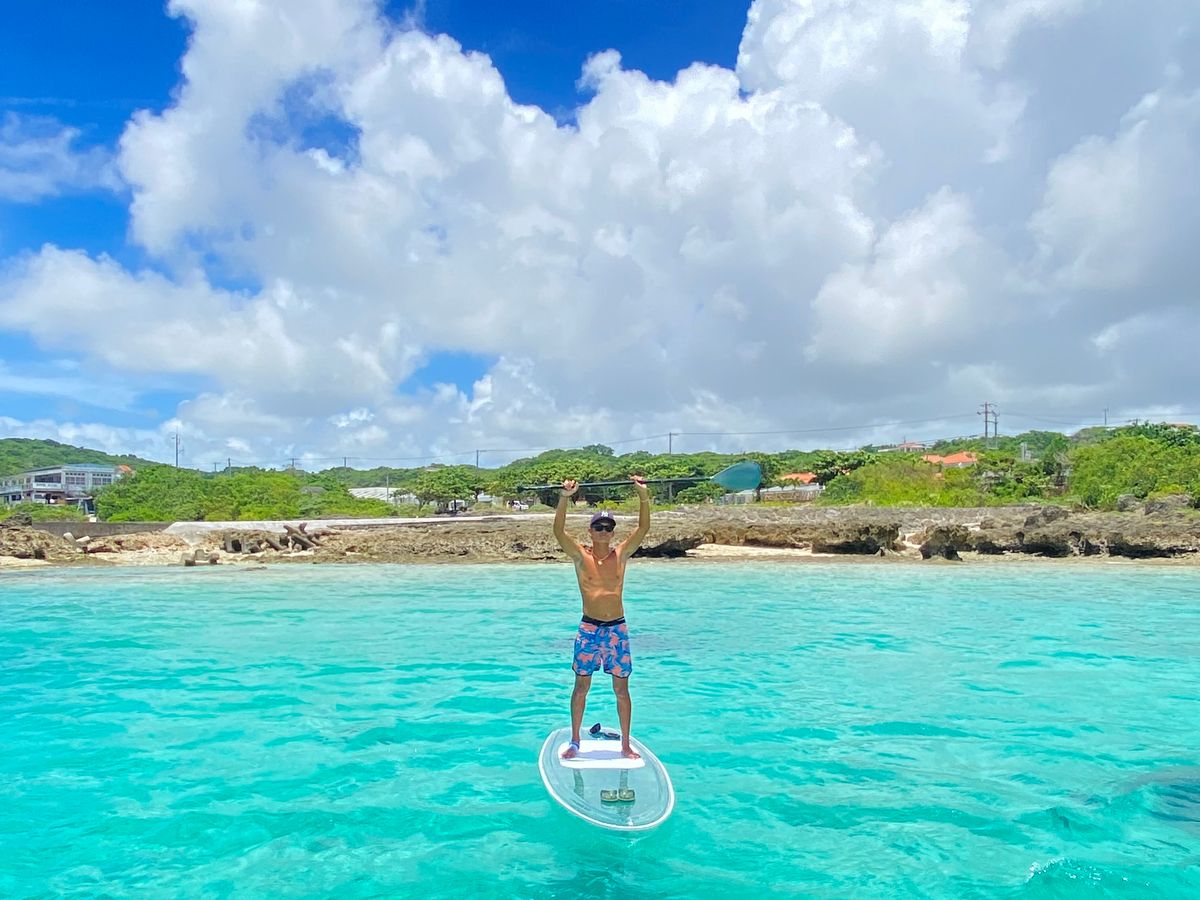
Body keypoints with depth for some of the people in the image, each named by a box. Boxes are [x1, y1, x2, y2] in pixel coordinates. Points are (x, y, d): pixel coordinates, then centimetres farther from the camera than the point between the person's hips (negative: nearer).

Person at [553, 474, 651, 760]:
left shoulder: (621, 554, 0)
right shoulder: (581, 556, -4)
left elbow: (644, 528, -11)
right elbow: (559, 531, -19)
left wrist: (643, 495, -25)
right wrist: (565, 498, -32)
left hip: (617, 629, 1)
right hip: (589, 629, -1)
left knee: (621, 688, 8)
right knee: (581, 685, 8)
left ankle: (625, 744, 21)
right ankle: (574, 742, 23)